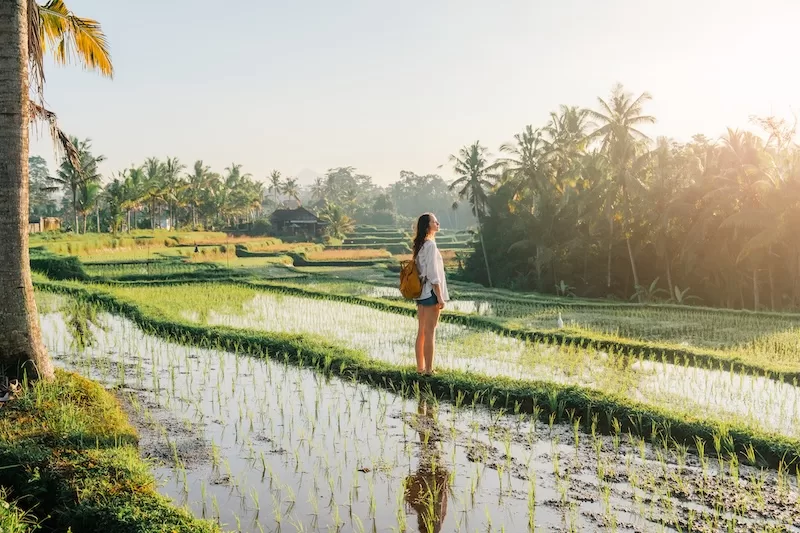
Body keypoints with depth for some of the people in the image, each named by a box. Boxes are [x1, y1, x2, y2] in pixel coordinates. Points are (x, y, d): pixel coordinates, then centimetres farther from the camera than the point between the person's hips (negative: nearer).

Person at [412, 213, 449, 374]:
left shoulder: (419, 245, 13)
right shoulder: (430, 245, -14)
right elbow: (433, 273, -18)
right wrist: (440, 297, -16)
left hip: (420, 292, 9)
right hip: (431, 292, -9)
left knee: (421, 332, 11)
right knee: (430, 332, -5)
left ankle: (420, 367, 17)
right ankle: (429, 369, -2)